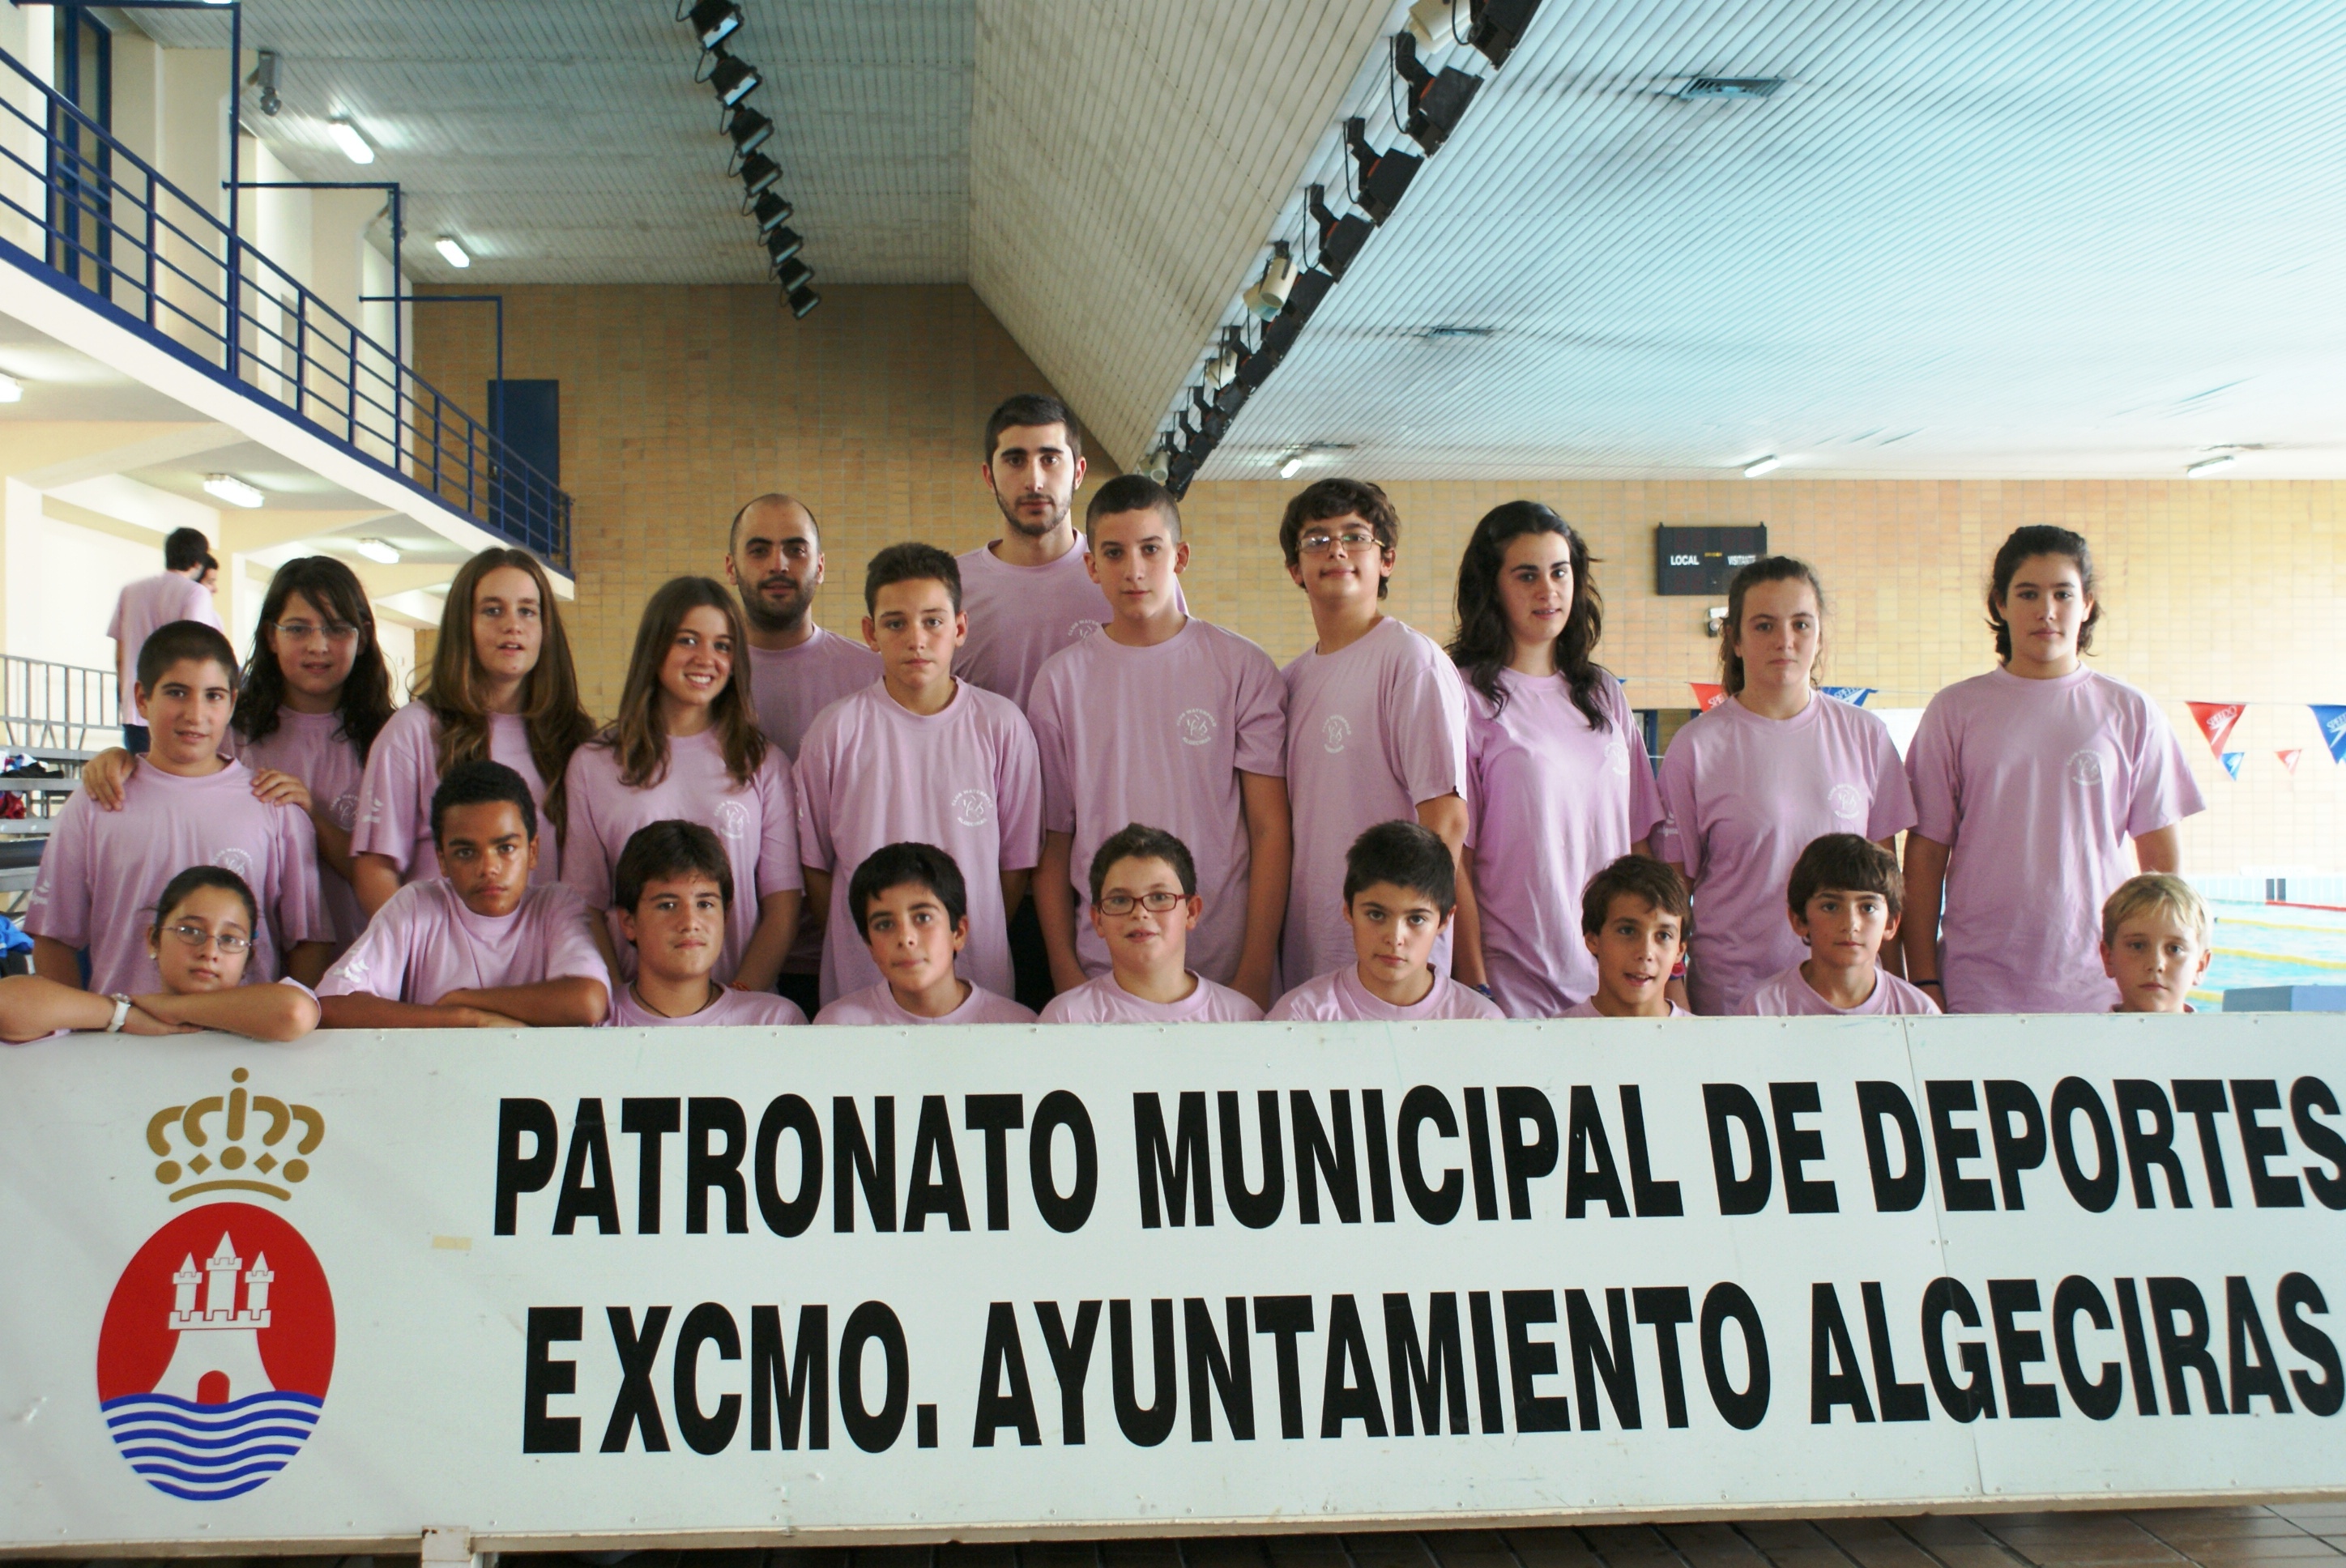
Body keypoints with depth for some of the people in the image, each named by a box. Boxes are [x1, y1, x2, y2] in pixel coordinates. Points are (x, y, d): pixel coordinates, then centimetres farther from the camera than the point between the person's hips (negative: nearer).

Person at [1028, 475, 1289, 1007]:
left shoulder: (1244, 668, 0)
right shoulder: (1062, 679, 4)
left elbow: (1271, 830, -2)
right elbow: (1053, 841, 6)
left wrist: (1255, 972, -7)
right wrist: (1064, 969, 0)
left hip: (1226, 967, -1)